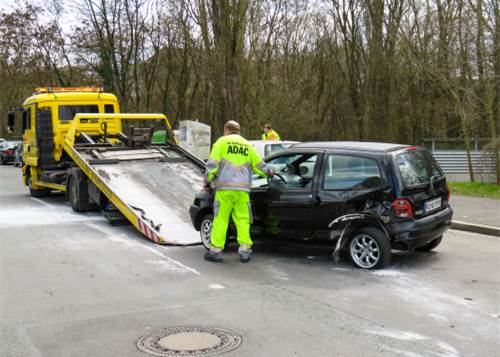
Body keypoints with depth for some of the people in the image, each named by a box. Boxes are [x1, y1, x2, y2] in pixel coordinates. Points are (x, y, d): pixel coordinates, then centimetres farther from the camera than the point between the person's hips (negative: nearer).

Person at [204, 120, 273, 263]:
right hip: (243, 189, 3)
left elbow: (212, 164, -2)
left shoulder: (222, 142, 5)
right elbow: (259, 165, 22)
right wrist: (268, 172, 42)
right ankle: (244, 250, 4)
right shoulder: (247, 145, 17)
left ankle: (216, 250, 1)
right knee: (243, 220, 7)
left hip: (225, 188, -3)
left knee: (220, 219, 0)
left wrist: (208, 181, 9)